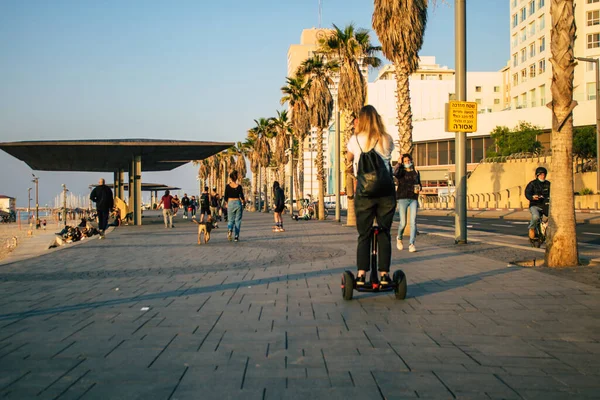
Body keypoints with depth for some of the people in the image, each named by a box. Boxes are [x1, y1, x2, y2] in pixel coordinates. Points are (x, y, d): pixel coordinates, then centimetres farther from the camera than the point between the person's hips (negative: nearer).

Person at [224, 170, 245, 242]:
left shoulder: (228, 186, -5)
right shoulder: (239, 186, -6)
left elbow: (225, 198, -2)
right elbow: (242, 197, -4)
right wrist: (244, 201, 17)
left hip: (230, 203, 0)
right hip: (238, 203, 0)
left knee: (230, 220, 11)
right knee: (237, 220, 8)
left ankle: (230, 229, -19)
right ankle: (236, 236, 5)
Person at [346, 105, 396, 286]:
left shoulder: (356, 140, -2)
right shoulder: (387, 140, 1)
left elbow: (349, 159, 16)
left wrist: (356, 131, 20)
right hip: (386, 191, 1)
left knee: (364, 234, 6)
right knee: (384, 234, 7)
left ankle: (361, 274, 2)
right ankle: (384, 274, 6)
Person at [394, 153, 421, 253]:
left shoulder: (416, 172, 15)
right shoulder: (401, 171, 3)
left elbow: (419, 184, 26)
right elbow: (395, 173, -22)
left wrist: (419, 188, 5)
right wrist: (399, 163, -14)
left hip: (413, 199, 2)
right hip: (403, 199, -2)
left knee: (413, 222, -11)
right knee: (403, 223, -4)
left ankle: (411, 244, -10)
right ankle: (399, 238, 26)